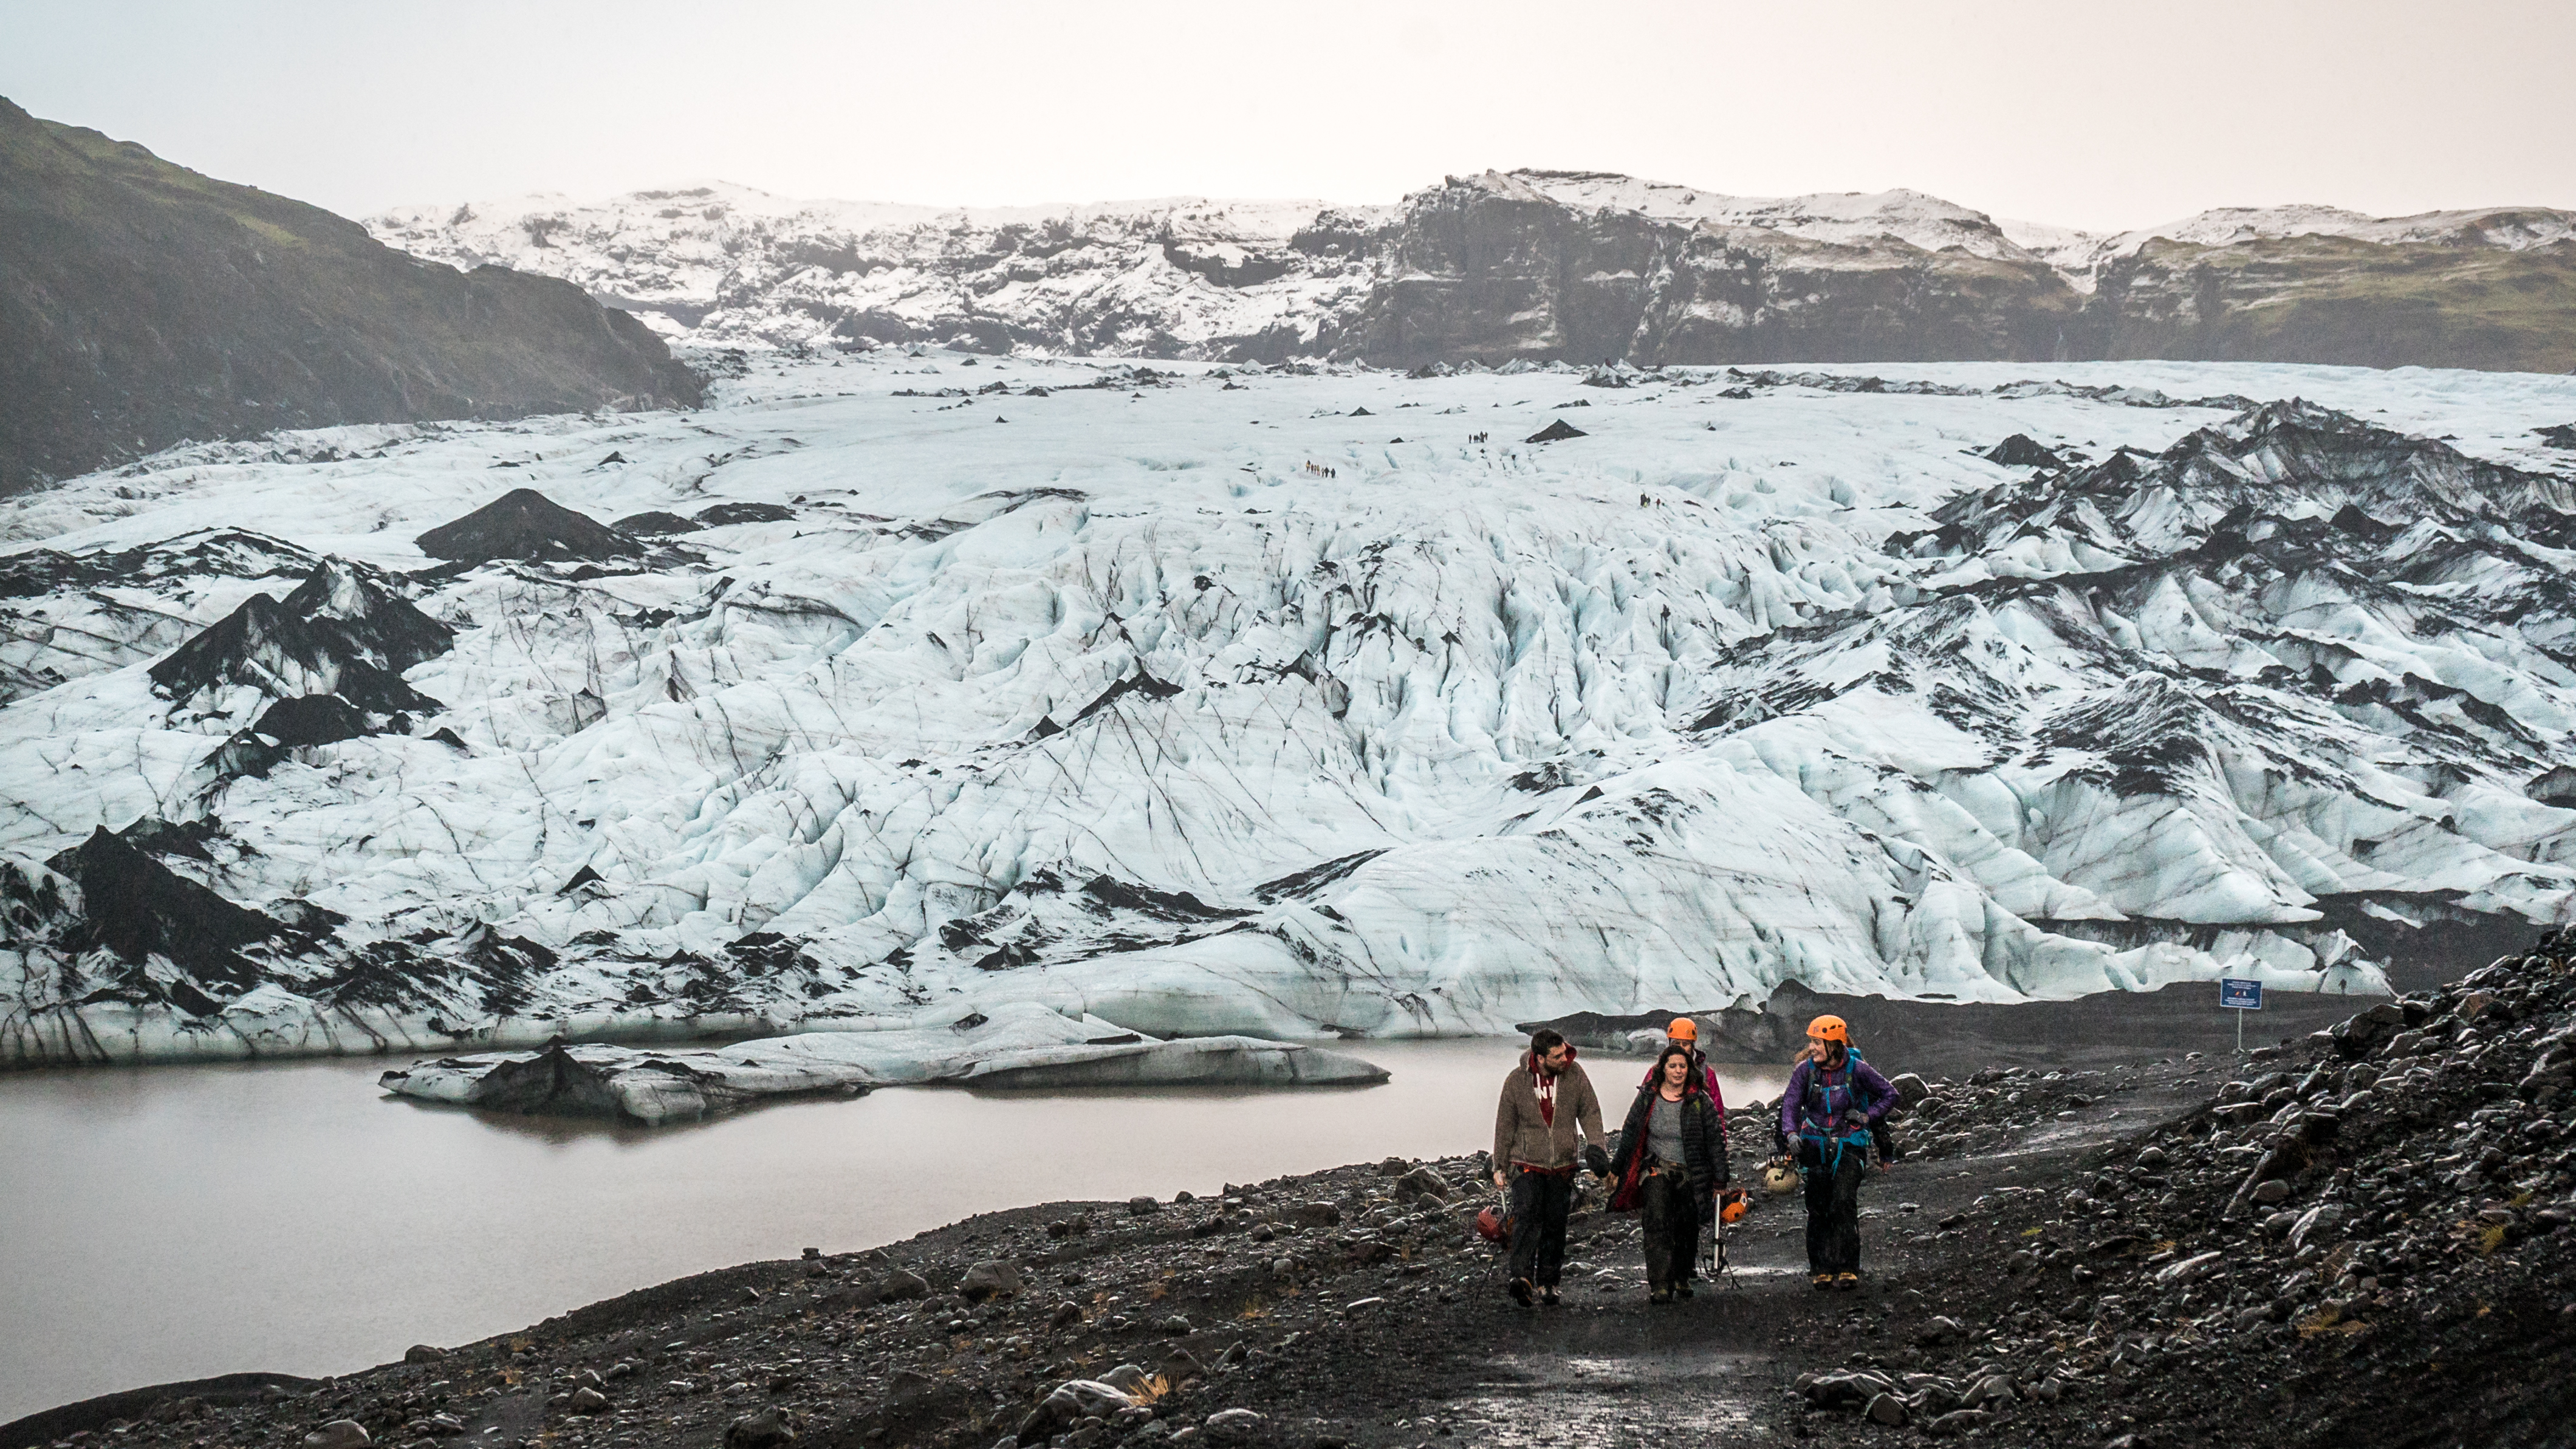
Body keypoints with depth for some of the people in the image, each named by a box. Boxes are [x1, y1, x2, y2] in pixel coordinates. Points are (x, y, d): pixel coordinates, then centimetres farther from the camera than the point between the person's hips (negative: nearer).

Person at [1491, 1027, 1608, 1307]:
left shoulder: (1575, 1075, -3)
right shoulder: (1517, 1081, -7)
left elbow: (1590, 1111, 6)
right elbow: (1505, 1125, 1)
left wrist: (1595, 1144, -11)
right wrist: (1499, 1166, 4)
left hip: (1562, 1165, 3)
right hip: (1527, 1163, -3)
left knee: (1555, 1225, 7)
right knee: (1527, 1214, -20)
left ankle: (1547, 1282, 18)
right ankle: (1522, 1278, -29)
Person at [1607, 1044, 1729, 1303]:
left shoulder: (1700, 1101, -1)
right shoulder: (1648, 1097, 3)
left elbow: (1715, 1139, 3)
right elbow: (1629, 1133, 13)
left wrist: (1720, 1178, 1)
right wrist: (1617, 1168, 17)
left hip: (1690, 1174, 0)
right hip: (1656, 1170, 0)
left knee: (1687, 1229, 7)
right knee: (1658, 1224, -16)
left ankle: (1681, 1278, 32)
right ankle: (1659, 1286, -22)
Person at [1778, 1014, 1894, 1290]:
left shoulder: (1857, 1070, -7)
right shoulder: (1805, 1070, -3)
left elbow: (1889, 1094, 5)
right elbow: (1792, 1102, -10)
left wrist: (1867, 1116, -9)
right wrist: (1791, 1133, -28)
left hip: (1848, 1146, -2)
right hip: (1815, 1147, 2)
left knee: (1844, 1203, -17)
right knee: (1818, 1210, 3)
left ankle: (1848, 1270, -16)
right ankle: (1822, 1270, 14)